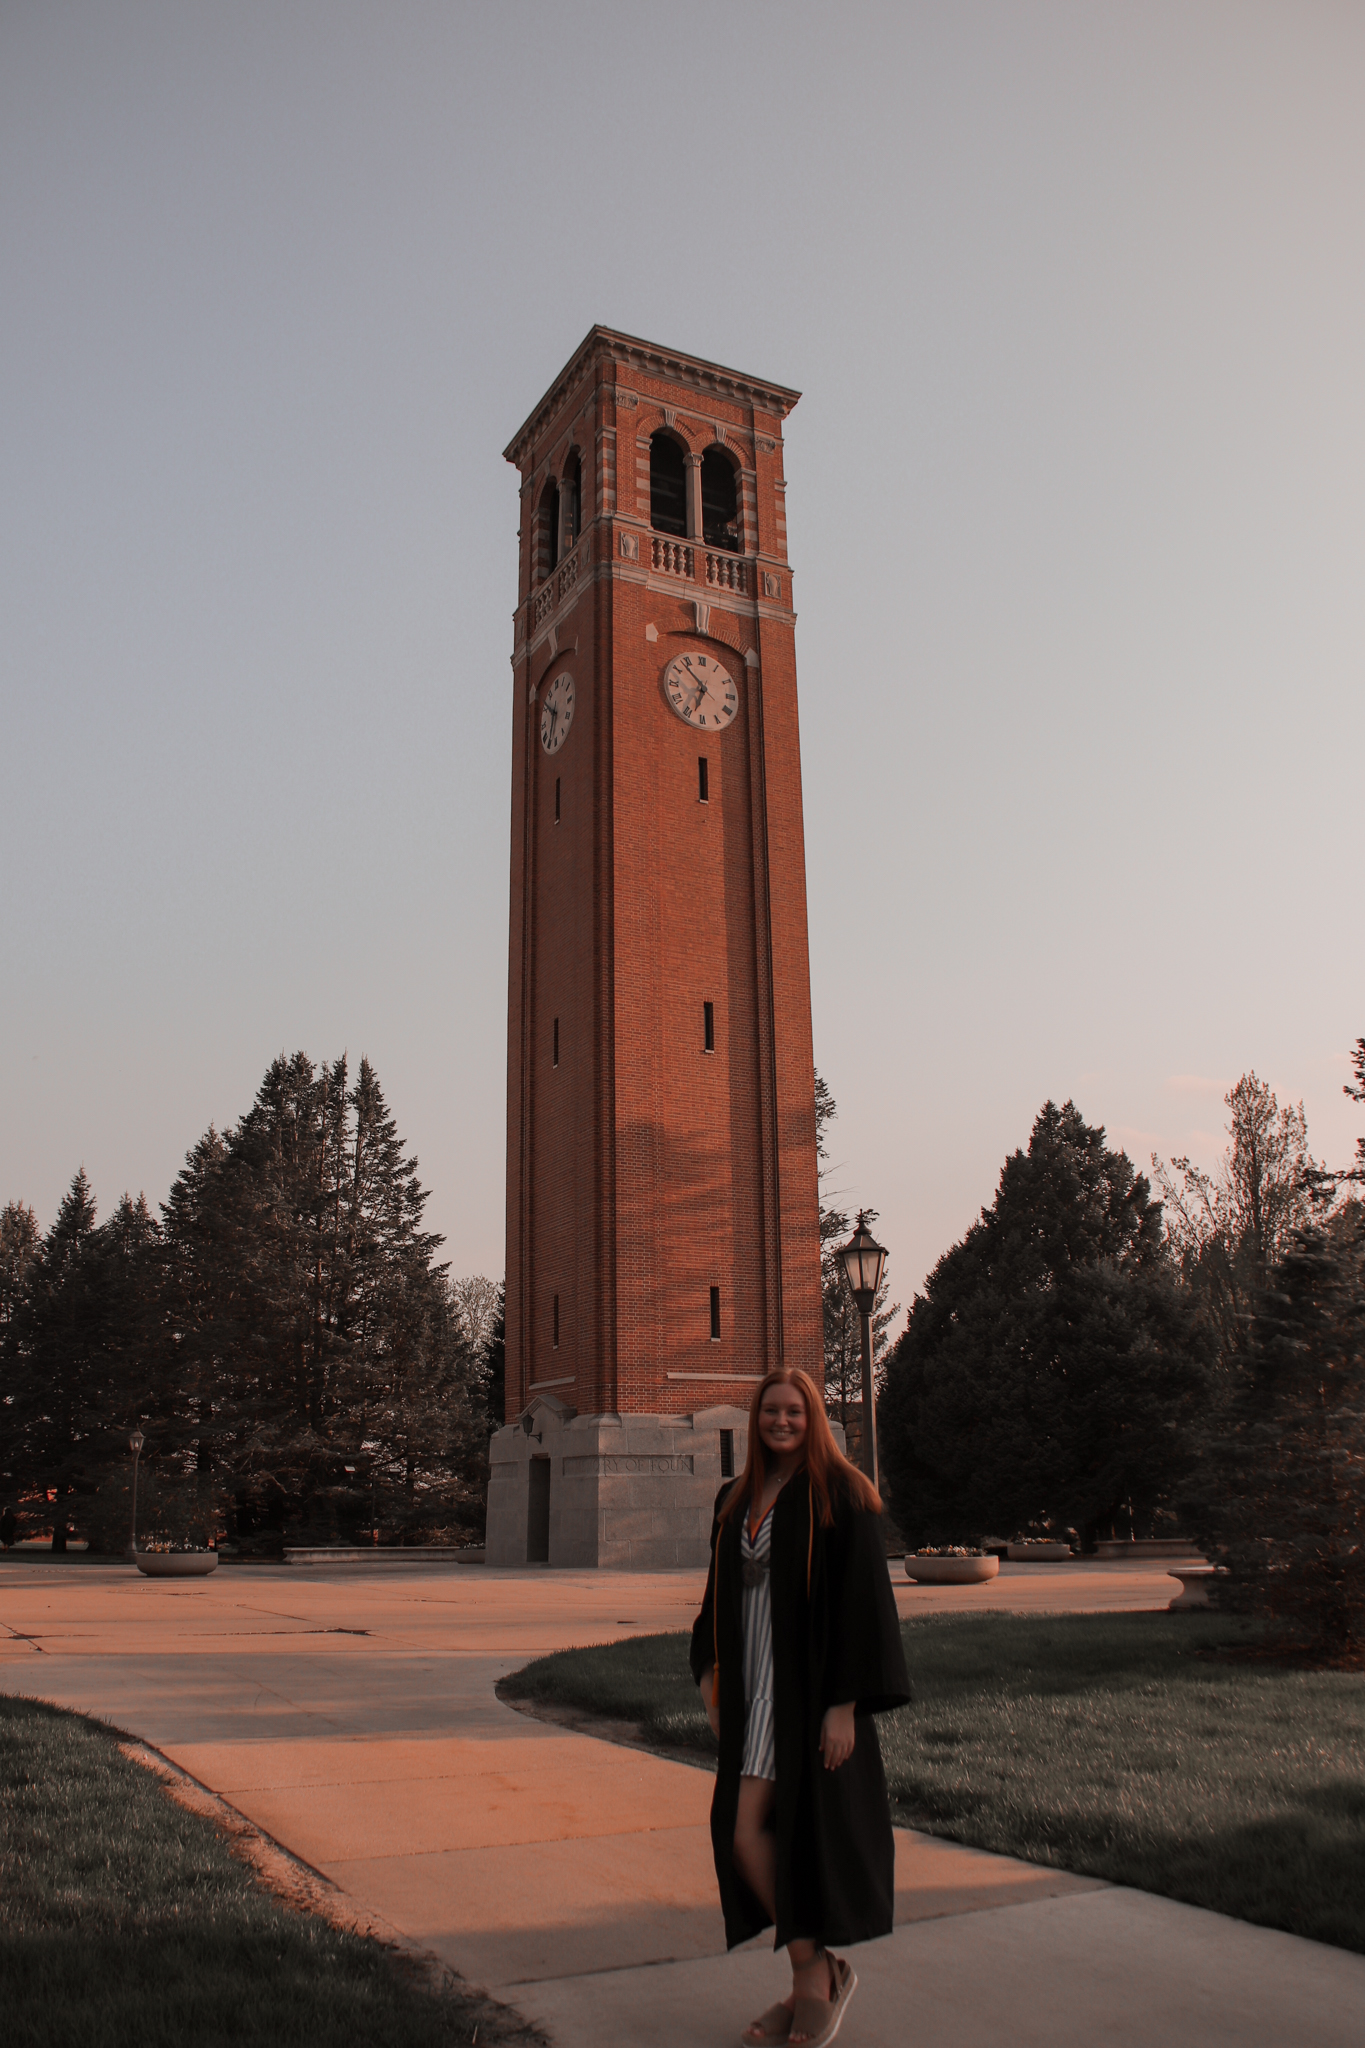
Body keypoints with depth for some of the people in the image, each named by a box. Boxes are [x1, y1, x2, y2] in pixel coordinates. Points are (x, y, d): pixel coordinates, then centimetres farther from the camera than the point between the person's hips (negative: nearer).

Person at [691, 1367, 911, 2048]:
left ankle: (815, 1972, 14)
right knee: (744, 1833, 3)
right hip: (752, 1691, 6)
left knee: (750, 1829, -7)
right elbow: (720, 1592, 17)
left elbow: (862, 1599, -13)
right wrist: (711, 1674, 8)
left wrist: (845, 1704, -17)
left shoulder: (840, 1494, -9)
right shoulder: (735, 1499, 10)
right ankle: (813, 1975, 21)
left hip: (810, 1685, -6)